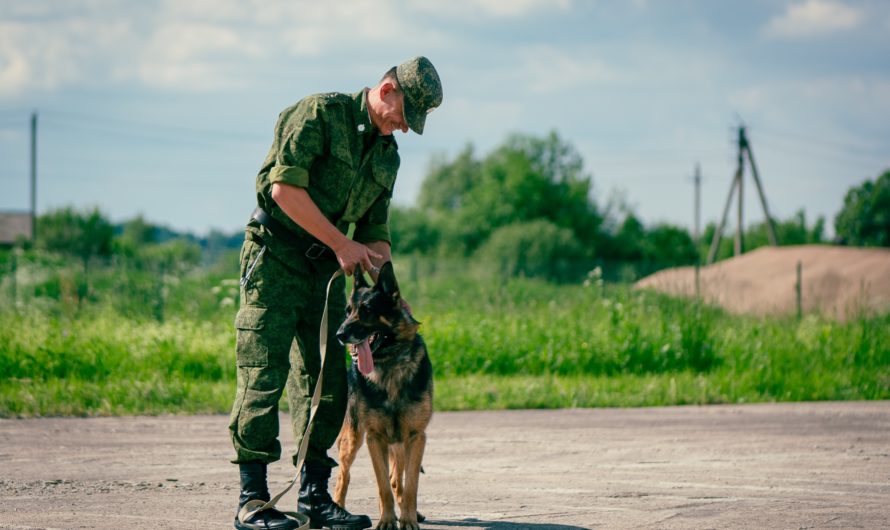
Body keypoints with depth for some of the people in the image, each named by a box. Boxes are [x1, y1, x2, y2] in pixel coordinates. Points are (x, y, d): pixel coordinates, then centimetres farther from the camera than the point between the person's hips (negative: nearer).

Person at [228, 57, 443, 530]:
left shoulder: (388, 155, 14)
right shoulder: (322, 113, -10)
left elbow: (375, 231, 18)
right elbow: (285, 187, -19)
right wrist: (341, 243, -17)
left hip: (326, 268, 8)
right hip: (275, 255, -8)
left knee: (328, 380, 5)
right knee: (264, 375, -9)